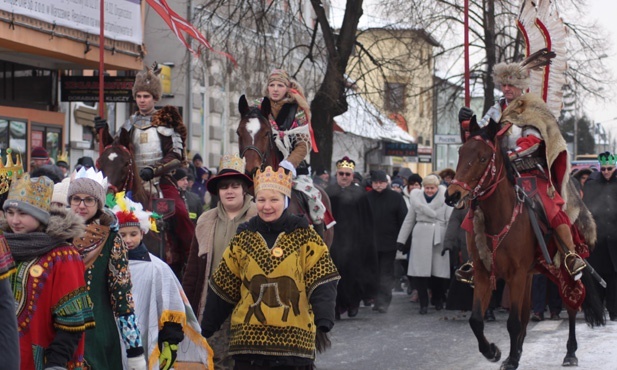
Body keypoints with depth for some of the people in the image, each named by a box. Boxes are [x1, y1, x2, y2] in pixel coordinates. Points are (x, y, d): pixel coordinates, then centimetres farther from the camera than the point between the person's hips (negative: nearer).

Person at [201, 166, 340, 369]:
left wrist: (323, 322, -22)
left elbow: (322, 283, -7)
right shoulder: (243, 239, 7)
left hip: (294, 338, -2)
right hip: (249, 338, 2)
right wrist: (205, 330, 11)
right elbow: (223, 289, 11)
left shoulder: (304, 236, 0)